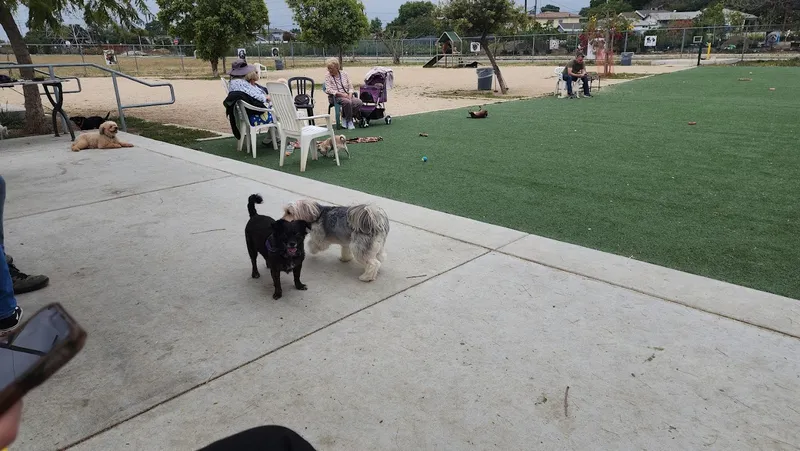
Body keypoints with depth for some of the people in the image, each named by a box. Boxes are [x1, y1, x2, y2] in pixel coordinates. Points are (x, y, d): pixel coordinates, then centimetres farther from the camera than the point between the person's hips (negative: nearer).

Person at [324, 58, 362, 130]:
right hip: (336, 97, -4)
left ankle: (345, 117, -7)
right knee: (347, 102, -36)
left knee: (359, 102, -26)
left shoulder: (344, 73, 11)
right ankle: (349, 121, -14)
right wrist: (341, 94, -19)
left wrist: (350, 95, -11)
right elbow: (328, 90, -8)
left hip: (347, 95, 4)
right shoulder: (327, 76, 2)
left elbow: (350, 87, 10)